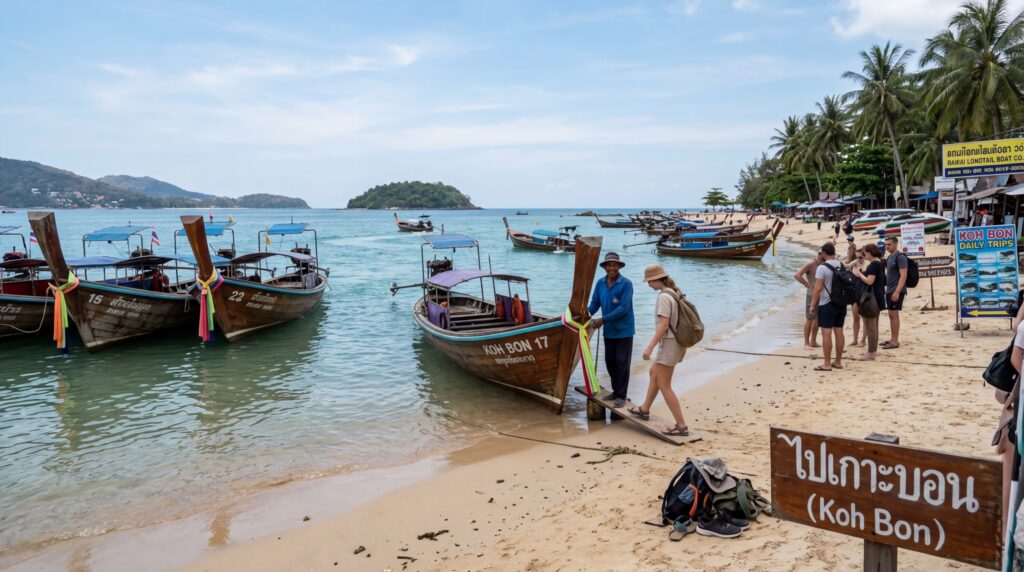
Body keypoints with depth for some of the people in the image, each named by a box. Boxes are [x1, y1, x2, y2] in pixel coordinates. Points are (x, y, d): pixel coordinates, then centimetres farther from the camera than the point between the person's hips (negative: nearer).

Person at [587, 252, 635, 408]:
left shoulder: (626, 284, -15)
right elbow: (595, 303, 6)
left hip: (624, 330, -5)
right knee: (610, 361, 12)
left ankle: (622, 395, 10)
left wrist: (603, 320, -21)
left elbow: (623, 308, -20)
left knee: (622, 362, 0)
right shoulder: (600, 283, 2)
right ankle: (616, 390, 28)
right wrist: (587, 313, -15)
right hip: (609, 331, 5)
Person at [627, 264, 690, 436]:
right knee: (654, 373, 26)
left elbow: (663, 325, -25)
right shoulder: (675, 293, 8)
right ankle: (645, 409, 41)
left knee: (664, 386, -2)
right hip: (677, 343, 10)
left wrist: (650, 347, -25)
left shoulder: (664, 297, -19)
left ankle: (681, 426, 1)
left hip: (668, 343, -10)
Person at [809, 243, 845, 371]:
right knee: (839, 332, 12)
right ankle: (838, 362, 19)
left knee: (826, 333, -5)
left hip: (827, 304, -7)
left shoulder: (822, 268, -14)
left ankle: (827, 364, -4)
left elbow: (818, 288, -17)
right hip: (841, 304, 7)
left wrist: (812, 304, -10)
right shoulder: (842, 266, 8)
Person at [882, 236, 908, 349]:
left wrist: (897, 291, -24)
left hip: (896, 291, -8)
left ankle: (895, 341, -6)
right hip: (889, 290, 9)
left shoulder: (900, 257, -11)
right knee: (891, 315, 10)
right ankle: (892, 339, 16)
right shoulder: (889, 257, 15)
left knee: (894, 314, -8)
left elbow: (903, 276, -17)